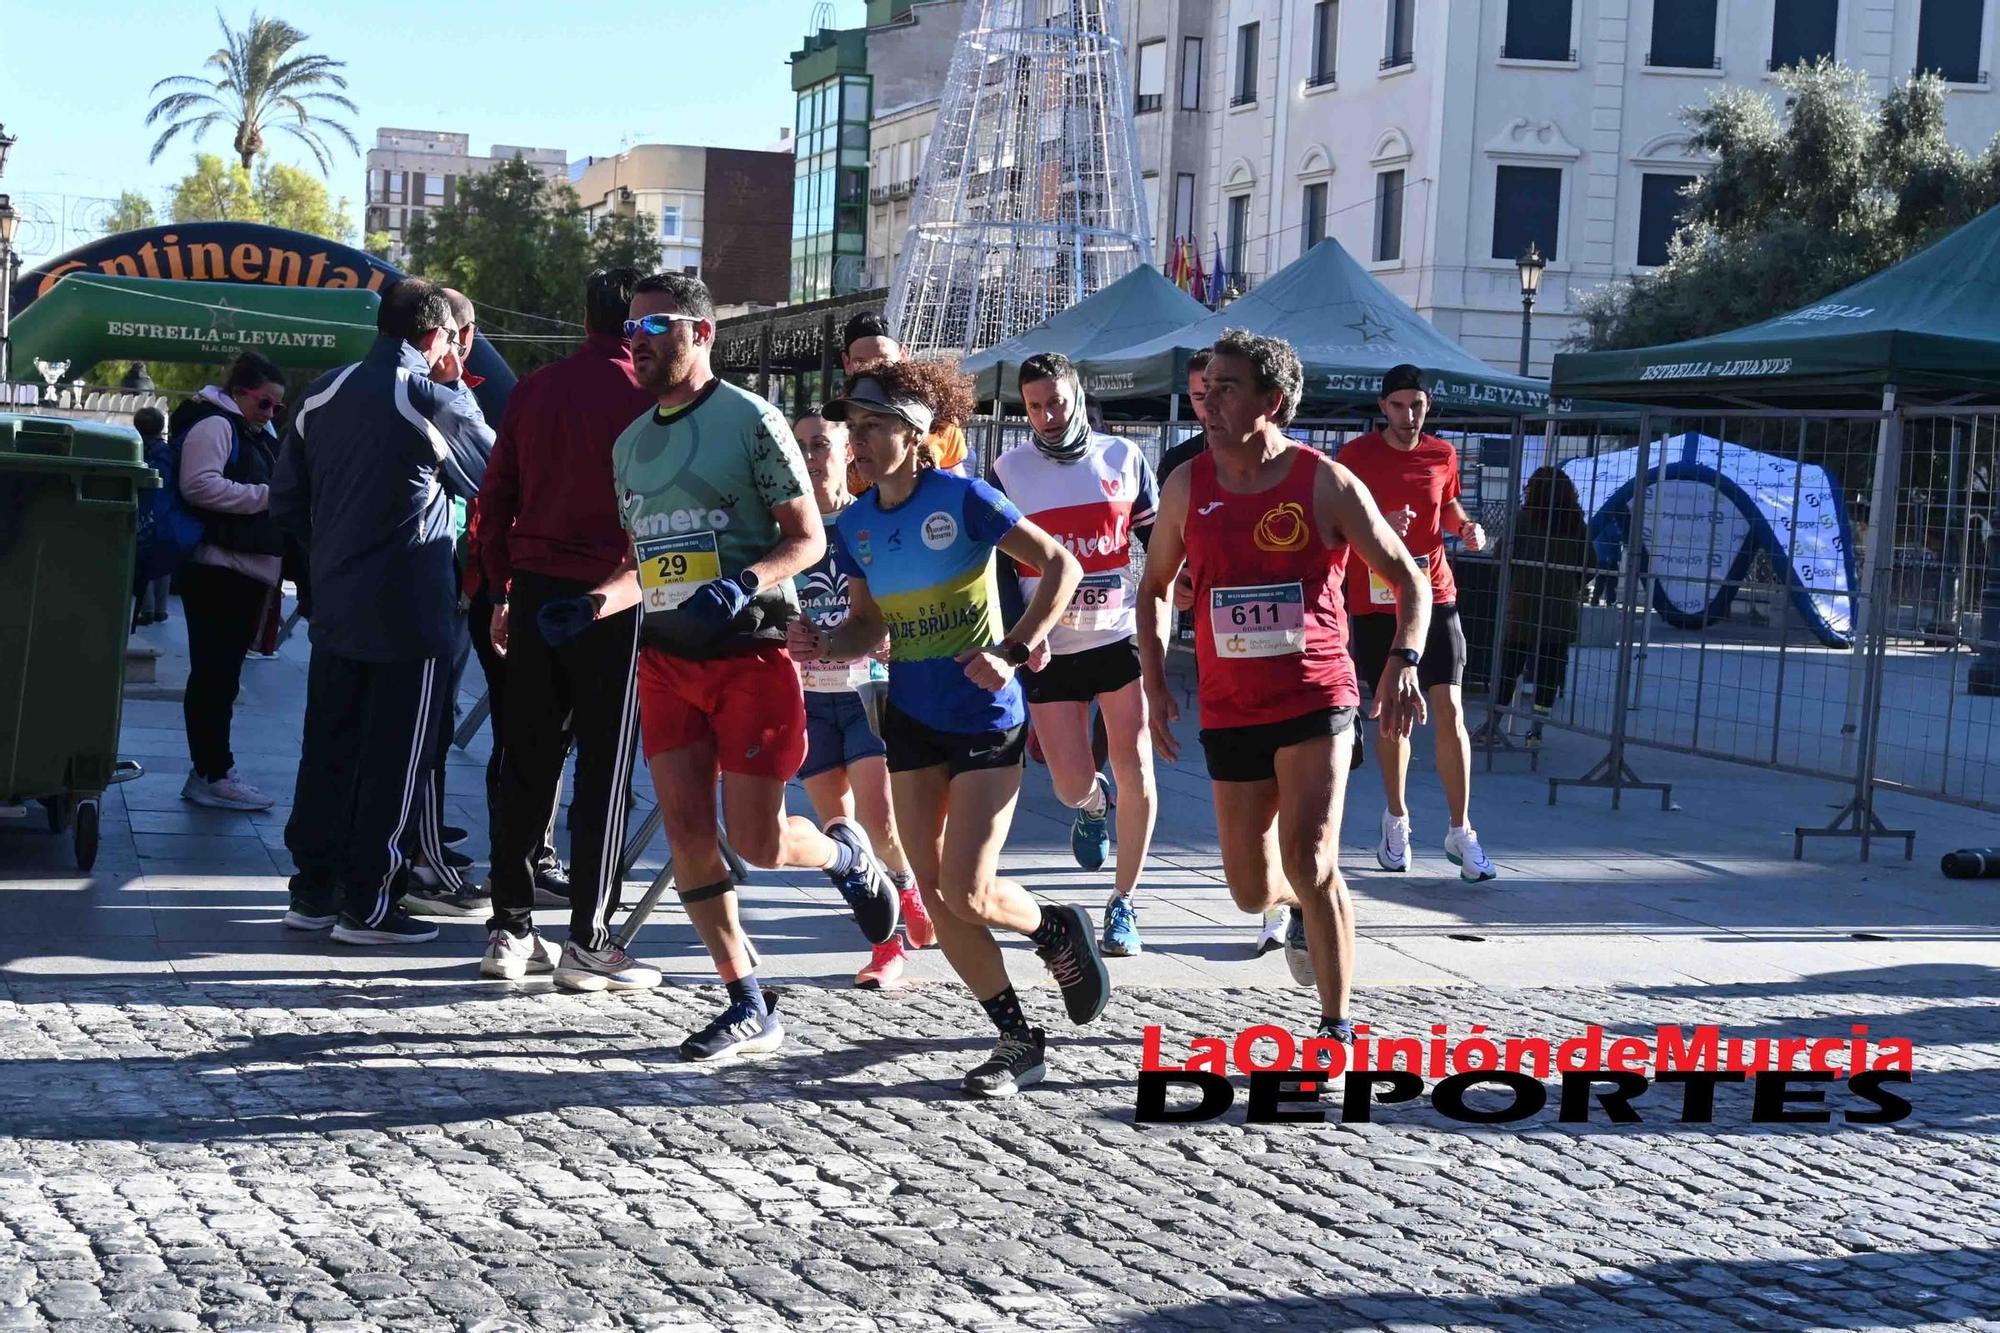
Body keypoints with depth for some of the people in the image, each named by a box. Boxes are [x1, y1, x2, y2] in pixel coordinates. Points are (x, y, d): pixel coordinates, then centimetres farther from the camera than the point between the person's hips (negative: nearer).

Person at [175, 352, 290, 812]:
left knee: (222, 675, 12)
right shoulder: (214, 424, -8)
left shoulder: (252, 434, 23)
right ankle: (212, 775, -4)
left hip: (247, 571, 10)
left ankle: (211, 772, 17)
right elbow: (200, 486, -22)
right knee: (214, 675, -7)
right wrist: (268, 496, -18)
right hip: (218, 570, -10)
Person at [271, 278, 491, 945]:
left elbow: (286, 500, 12)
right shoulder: (438, 401, -12)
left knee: (327, 748, 13)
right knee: (395, 760, 1)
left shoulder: (322, 393, 6)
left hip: (335, 608, 6)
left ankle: (312, 890, 19)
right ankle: (369, 905, 5)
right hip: (411, 611, -6)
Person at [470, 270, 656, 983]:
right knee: (605, 768, 1)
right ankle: (587, 940, 2)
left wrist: (500, 591, 16)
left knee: (526, 762, 10)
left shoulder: (533, 390, 9)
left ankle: (509, 927, 14)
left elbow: (495, 498, 11)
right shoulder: (646, 396, -8)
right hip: (611, 596, -5)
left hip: (533, 591, 5)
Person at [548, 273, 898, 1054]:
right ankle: (749, 1009, 8)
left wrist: (743, 584, -24)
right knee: (686, 831, -2)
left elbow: (808, 539, -7)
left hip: (749, 654, -6)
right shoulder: (630, 445, 13)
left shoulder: (749, 420, -7)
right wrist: (589, 609, 5)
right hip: (666, 658, 6)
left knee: (756, 841, -6)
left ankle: (846, 855, 29)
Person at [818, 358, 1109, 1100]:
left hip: (985, 717, -6)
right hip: (911, 719, 6)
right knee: (934, 893, 3)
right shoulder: (856, 526, 3)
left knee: (967, 893, -11)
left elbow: (1061, 566, -12)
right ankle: (1018, 1041, 16)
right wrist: (824, 646, -8)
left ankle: (1059, 933, 22)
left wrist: (1014, 652, -19)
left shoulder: (962, 499, -14)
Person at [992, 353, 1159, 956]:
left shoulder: (1123, 458, 4)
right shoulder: (1009, 470, 3)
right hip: (1049, 649, 0)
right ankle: (1093, 805, 36)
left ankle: (1124, 903, 7)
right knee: (1072, 784, -3)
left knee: (1134, 768, -7)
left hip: (1122, 636, 0)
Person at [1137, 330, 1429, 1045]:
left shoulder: (1328, 484, -8)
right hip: (1228, 710, 4)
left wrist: (1404, 662, -18)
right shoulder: (1187, 486, 1)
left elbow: (1409, 581, -2)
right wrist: (1155, 684, 5)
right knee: (1252, 891, 7)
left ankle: (1338, 1027, -2)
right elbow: (1154, 588, 15)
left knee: (1309, 861, -17)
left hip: (1315, 698, -3)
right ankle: (1300, 905, 45)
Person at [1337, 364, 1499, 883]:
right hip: (1375, 602, -2)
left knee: (1449, 712, -6)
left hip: (1433, 597, 2)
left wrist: (1467, 528, 0)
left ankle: (1460, 831, 0)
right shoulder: (1356, 455, -4)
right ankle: (1396, 819, 25)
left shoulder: (1442, 455, 6)